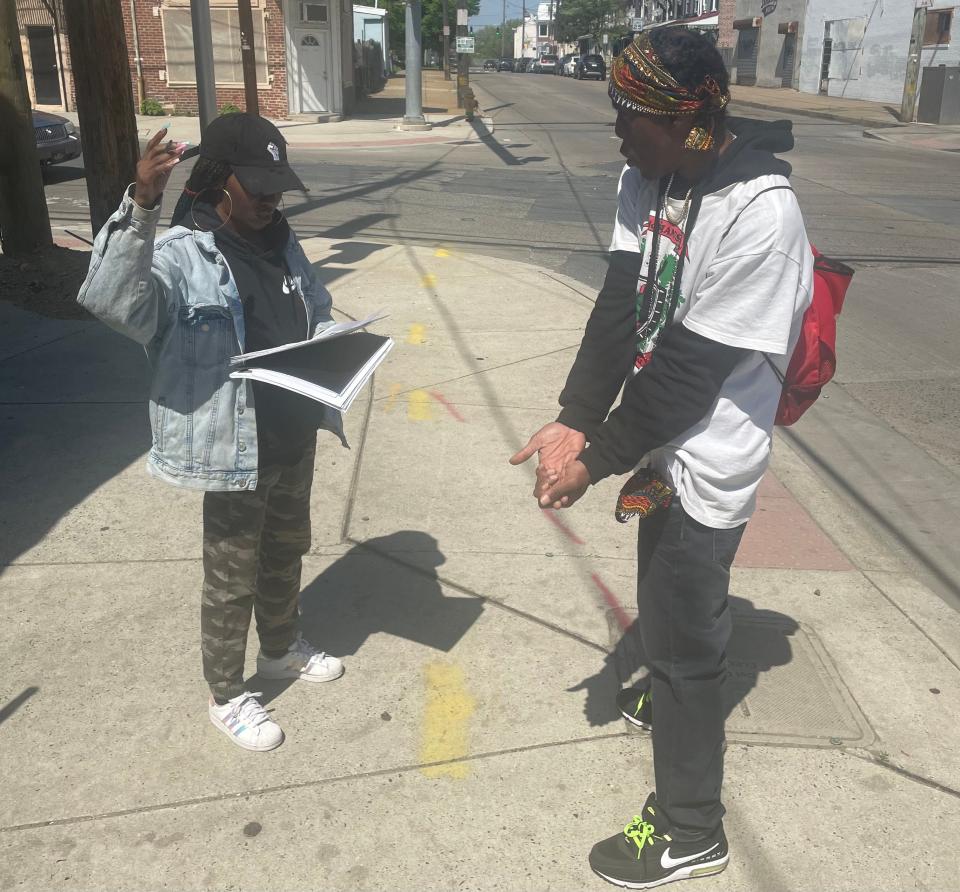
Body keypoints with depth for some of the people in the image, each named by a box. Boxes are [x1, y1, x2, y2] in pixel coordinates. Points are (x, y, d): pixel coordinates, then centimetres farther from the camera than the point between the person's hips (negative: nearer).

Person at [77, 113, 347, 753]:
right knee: (233, 578, 8)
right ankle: (227, 696, 30)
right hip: (233, 449, -7)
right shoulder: (179, 255, -19)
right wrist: (140, 208, -48)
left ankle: (282, 647, 50)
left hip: (295, 435, 8)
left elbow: (318, 310, 19)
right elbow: (110, 299, -37)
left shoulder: (281, 242, 6)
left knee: (287, 551, 25)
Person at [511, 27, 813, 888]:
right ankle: (669, 695, 58)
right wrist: (574, 420, -17)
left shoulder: (760, 212, -27)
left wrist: (596, 458, -20)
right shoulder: (648, 178, -2)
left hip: (709, 460, -8)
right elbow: (621, 309, -7)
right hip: (666, 441, 8)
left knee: (683, 630, 4)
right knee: (666, 599, 28)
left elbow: (692, 366, -26)